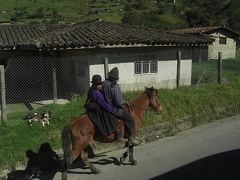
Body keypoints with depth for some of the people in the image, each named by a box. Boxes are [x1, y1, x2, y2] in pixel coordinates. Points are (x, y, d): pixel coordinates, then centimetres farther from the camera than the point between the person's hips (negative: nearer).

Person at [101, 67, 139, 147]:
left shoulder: (103, 84, 0)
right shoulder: (115, 87, -24)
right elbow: (118, 102, -23)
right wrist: (122, 105, -2)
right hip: (113, 109, -9)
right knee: (130, 119, 1)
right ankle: (130, 140, 6)